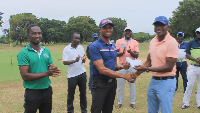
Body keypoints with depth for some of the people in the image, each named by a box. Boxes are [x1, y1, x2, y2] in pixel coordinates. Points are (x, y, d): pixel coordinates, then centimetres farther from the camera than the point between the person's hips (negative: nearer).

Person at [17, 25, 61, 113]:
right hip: (32, 92, -5)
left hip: (47, 90, 5)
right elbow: (24, 76, -17)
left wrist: (54, 71, -13)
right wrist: (46, 73, -23)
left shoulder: (46, 51, 6)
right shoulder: (23, 53, -11)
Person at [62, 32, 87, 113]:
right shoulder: (67, 49, -7)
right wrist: (75, 61, -26)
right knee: (71, 94, 7)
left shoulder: (81, 47, 5)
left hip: (82, 73, 4)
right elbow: (64, 62, -12)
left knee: (83, 92, 12)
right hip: (72, 75, -4)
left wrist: (84, 59, -10)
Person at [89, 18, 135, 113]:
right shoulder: (95, 46, -14)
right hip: (100, 83, -7)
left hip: (113, 83, 7)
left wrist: (121, 67, -7)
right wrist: (124, 76, -23)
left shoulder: (113, 46, 11)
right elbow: (102, 69, -22)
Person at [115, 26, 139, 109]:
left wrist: (130, 52, -20)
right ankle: (120, 102, 16)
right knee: (120, 84, 5)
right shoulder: (119, 41, 4)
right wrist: (122, 52, -19)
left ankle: (132, 102, 18)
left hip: (132, 66, 1)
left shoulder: (135, 42, 5)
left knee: (132, 84, 7)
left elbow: (137, 55, -1)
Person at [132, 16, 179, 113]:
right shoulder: (153, 41, 8)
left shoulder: (171, 42, -15)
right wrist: (137, 73, 0)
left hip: (166, 82, -7)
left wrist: (147, 68, -20)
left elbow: (169, 67, -19)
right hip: (153, 80, 7)